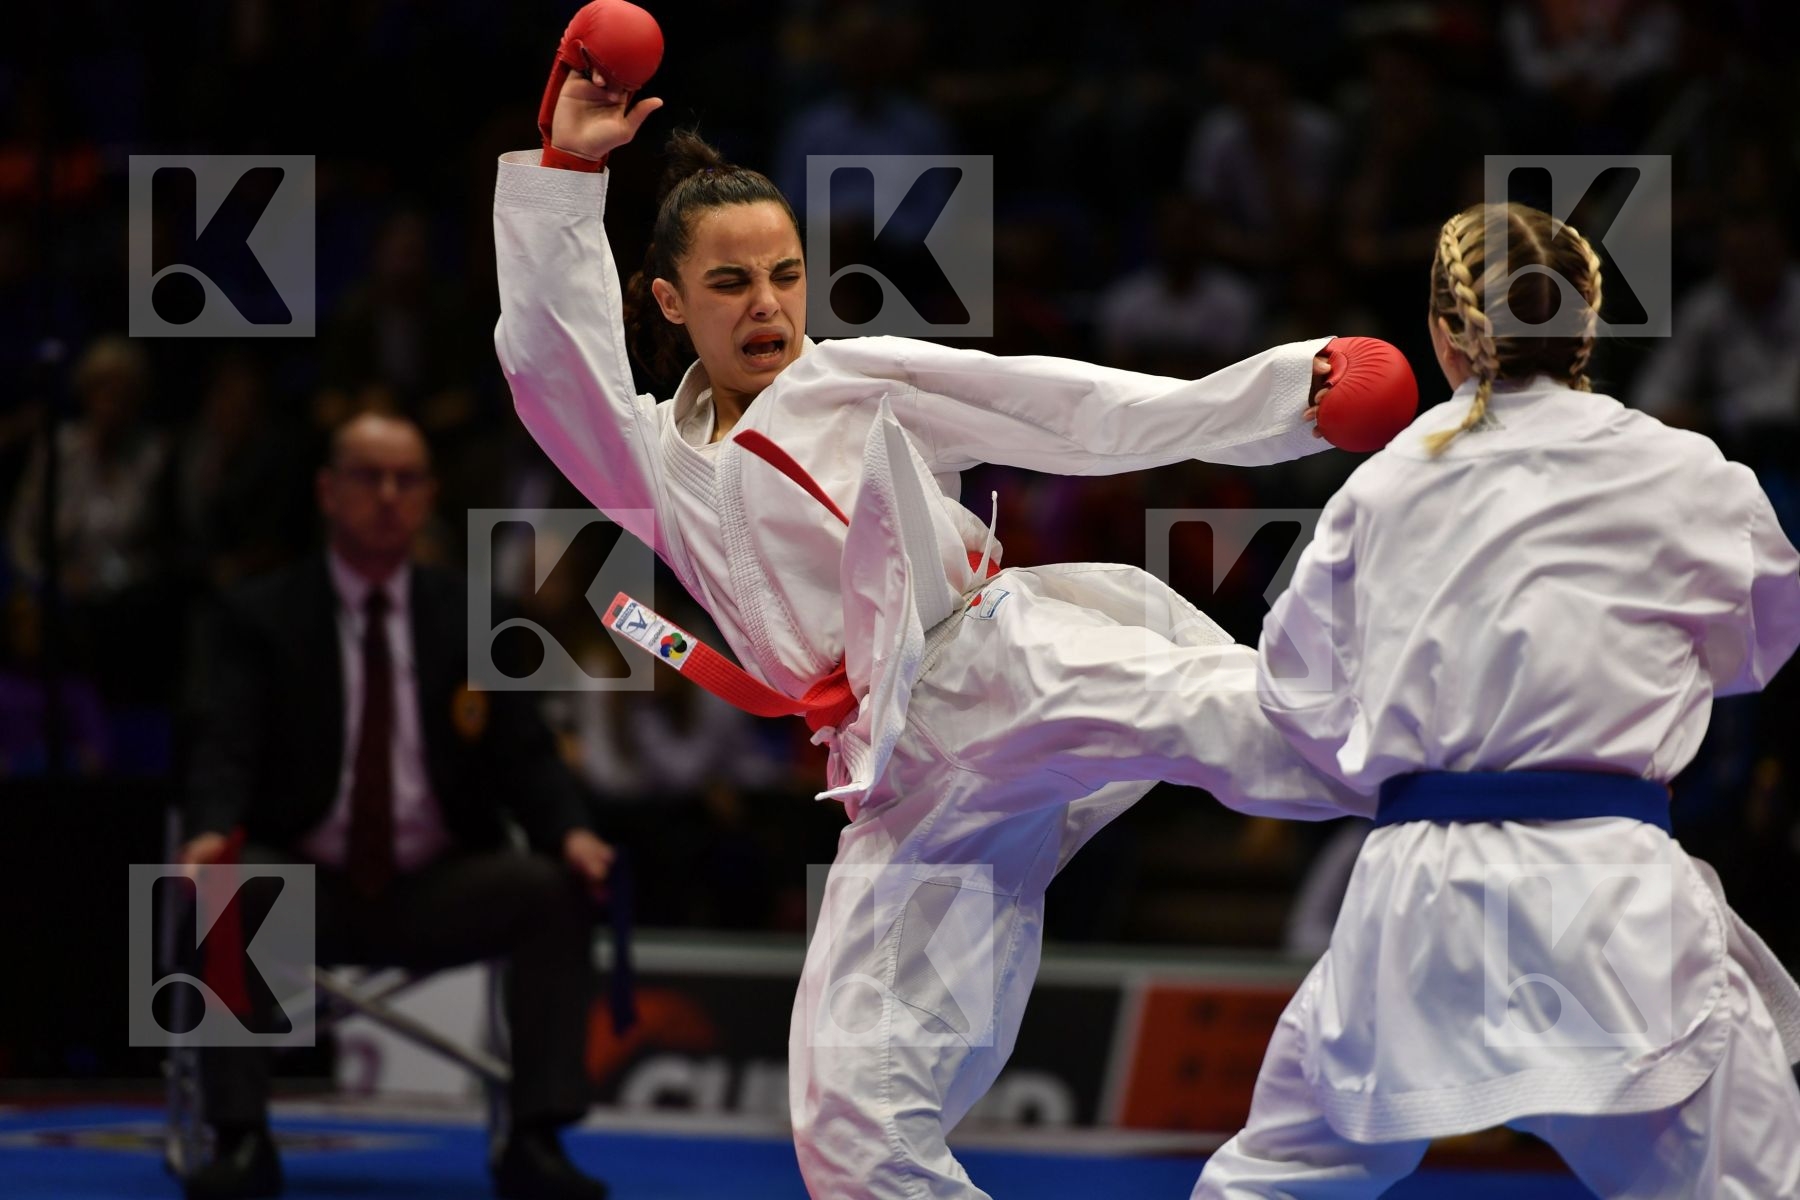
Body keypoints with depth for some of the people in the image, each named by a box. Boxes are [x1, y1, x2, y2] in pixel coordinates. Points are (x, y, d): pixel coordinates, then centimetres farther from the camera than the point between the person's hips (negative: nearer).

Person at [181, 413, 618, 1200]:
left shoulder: (469, 618, 10)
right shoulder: (259, 618, 3)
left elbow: (524, 755, 4)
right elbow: (226, 749, -9)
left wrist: (571, 831, -19)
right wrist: (211, 831, -33)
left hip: (438, 893, 2)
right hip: (310, 889, -2)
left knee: (555, 889, -26)